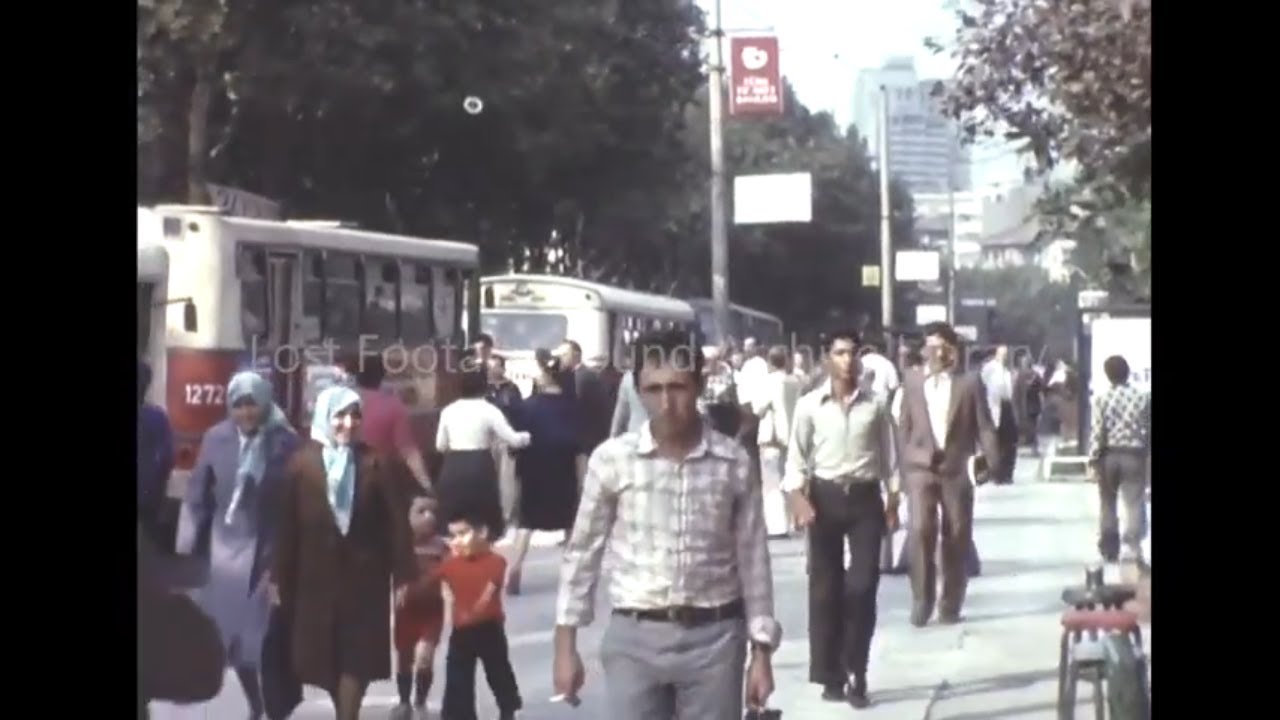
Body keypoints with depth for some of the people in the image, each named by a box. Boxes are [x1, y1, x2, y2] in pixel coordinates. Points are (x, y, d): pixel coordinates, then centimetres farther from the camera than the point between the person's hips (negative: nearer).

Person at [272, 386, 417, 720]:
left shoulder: (376, 463, -5)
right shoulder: (302, 462, -3)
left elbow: (397, 522, -5)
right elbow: (288, 524, -1)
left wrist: (402, 576, -8)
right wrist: (280, 578, -1)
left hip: (364, 576, -1)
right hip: (318, 576, 1)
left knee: (357, 657, -2)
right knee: (327, 657, 8)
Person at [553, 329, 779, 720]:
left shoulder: (733, 462, 0)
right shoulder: (612, 459, -2)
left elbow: (753, 559, 5)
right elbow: (582, 553, 5)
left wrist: (761, 650, 3)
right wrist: (566, 643, 2)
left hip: (713, 639, 1)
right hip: (635, 638, 0)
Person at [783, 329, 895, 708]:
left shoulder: (876, 404, 2)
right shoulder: (810, 405, -2)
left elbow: (888, 455, 7)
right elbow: (797, 457, -2)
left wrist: (893, 502, 5)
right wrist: (798, 499, -15)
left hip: (865, 498, 0)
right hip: (825, 497, 0)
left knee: (862, 587, -5)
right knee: (825, 588, 5)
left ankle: (856, 675, 4)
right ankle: (831, 675, 13)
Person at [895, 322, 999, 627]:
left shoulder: (970, 383, 3)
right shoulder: (912, 383, 7)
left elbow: (984, 426, 1)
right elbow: (904, 427, 8)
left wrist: (993, 462, -9)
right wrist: (902, 468, 4)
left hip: (957, 470, 0)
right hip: (921, 468, 0)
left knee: (957, 537, 4)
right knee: (920, 530, -15)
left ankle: (950, 605, 16)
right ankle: (922, 600, -2)